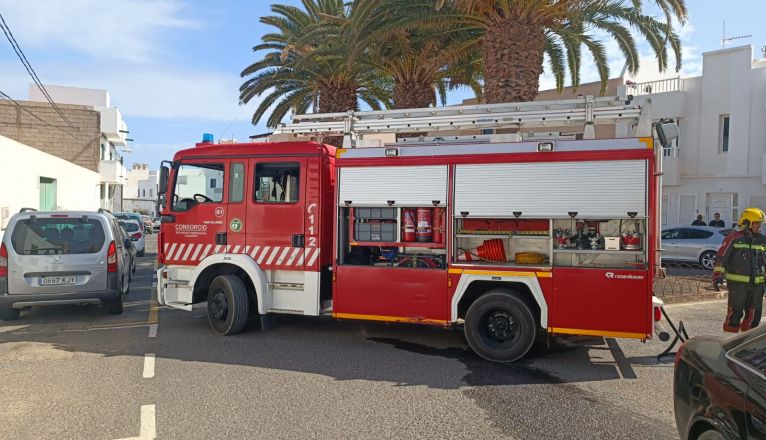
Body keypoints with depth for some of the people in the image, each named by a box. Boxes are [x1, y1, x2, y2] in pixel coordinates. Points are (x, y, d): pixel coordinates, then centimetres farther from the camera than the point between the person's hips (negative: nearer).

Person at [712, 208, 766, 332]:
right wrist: (718, 274, -14)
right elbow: (721, 257, -7)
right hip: (737, 282, -6)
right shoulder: (734, 238, -6)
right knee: (735, 312, -5)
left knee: (754, 313, 10)